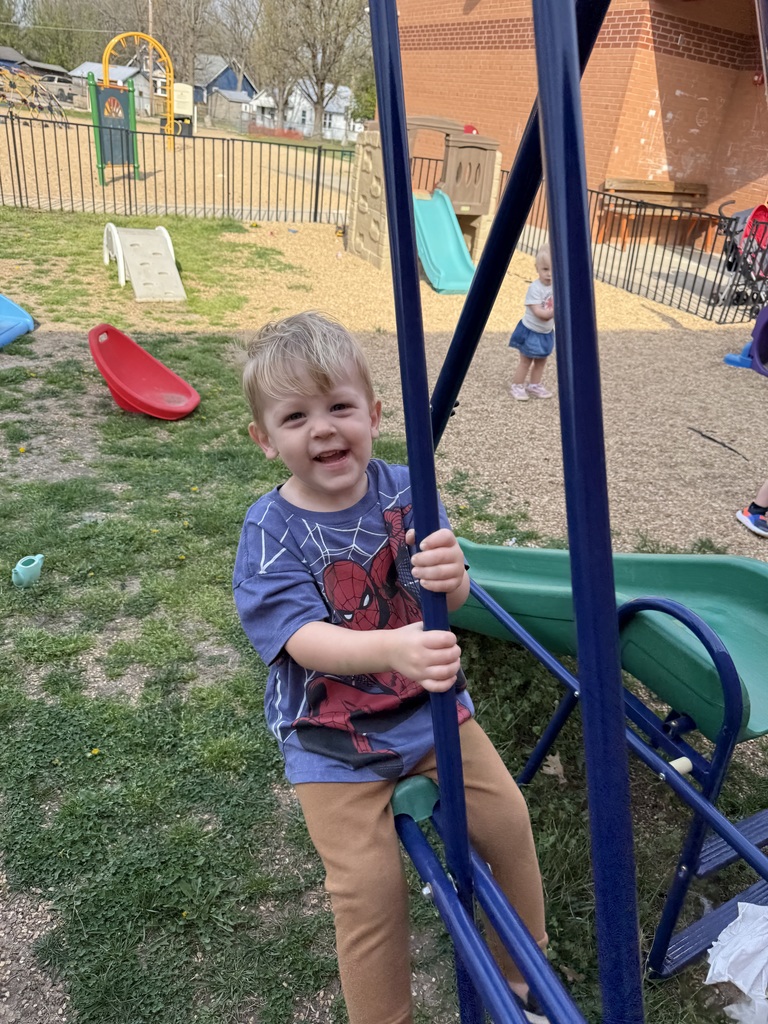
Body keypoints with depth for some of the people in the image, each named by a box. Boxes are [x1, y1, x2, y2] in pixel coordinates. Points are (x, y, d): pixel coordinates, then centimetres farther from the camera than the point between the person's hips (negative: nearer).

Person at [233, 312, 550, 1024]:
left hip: (427, 700, 3)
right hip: (331, 732, -2)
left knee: (507, 819, 3)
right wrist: (391, 649, -48)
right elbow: (305, 639, -27)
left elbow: (451, 601, -14)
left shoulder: (403, 491, -10)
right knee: (368, 886, -6)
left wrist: (448, 577, -40)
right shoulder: (270, 532, -17)